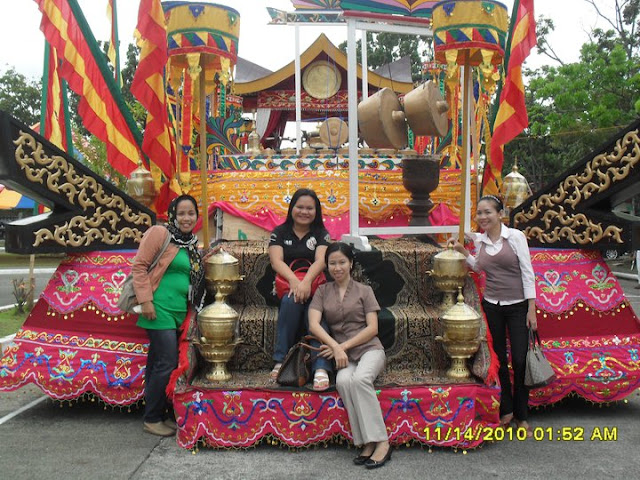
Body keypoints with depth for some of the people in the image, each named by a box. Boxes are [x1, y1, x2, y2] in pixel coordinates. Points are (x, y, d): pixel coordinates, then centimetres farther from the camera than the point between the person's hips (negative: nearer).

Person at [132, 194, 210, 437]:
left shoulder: (191, 243, 16)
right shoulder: (159, 233, -7)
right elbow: (139, 266, -11)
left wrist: (204, 259, 9)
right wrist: (145, 300, -17)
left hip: (178, 311, 7)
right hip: (160, 310, -7)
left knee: (157, 364, 13)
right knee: (167, 364, -7)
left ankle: (158, 415, 21)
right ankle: (152, 419, 7)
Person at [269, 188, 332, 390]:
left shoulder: (321, 234, 11)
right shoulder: (279, 232, 12)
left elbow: (321, 260, -9)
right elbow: (276, 261, -6)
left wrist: (306, 281, -31)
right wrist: (293, 280, -27)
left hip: (314, 288, 0)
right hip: (286, 287, 0)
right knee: (292, 300, -35)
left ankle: (321, 368, -45)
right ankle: (281, 360, -30)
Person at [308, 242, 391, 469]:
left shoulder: (364, 290, 12)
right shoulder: (322, 292, 15)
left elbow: (372, 328, 2)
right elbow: (313, 325, -1)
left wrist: (345, 345, -11)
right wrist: (336, 347, -17)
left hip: (369, 348, -1)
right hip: (343, 355, 1)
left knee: (359, 378, -34)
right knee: (343, 381, -33)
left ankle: (381, 442, -27)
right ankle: (368, 443, -26)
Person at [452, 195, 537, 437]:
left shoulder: (515, 236, -8)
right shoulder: (479, 240, 3)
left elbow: (527, 272, -8)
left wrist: (531, 309, -11)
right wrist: (463, 251, 5)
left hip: (517, 306, -3)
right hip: (491, 306, 4)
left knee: (520, 361, -3)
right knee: (499, 360, 10)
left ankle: (521, 416, 13)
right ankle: (506, 410, 25)